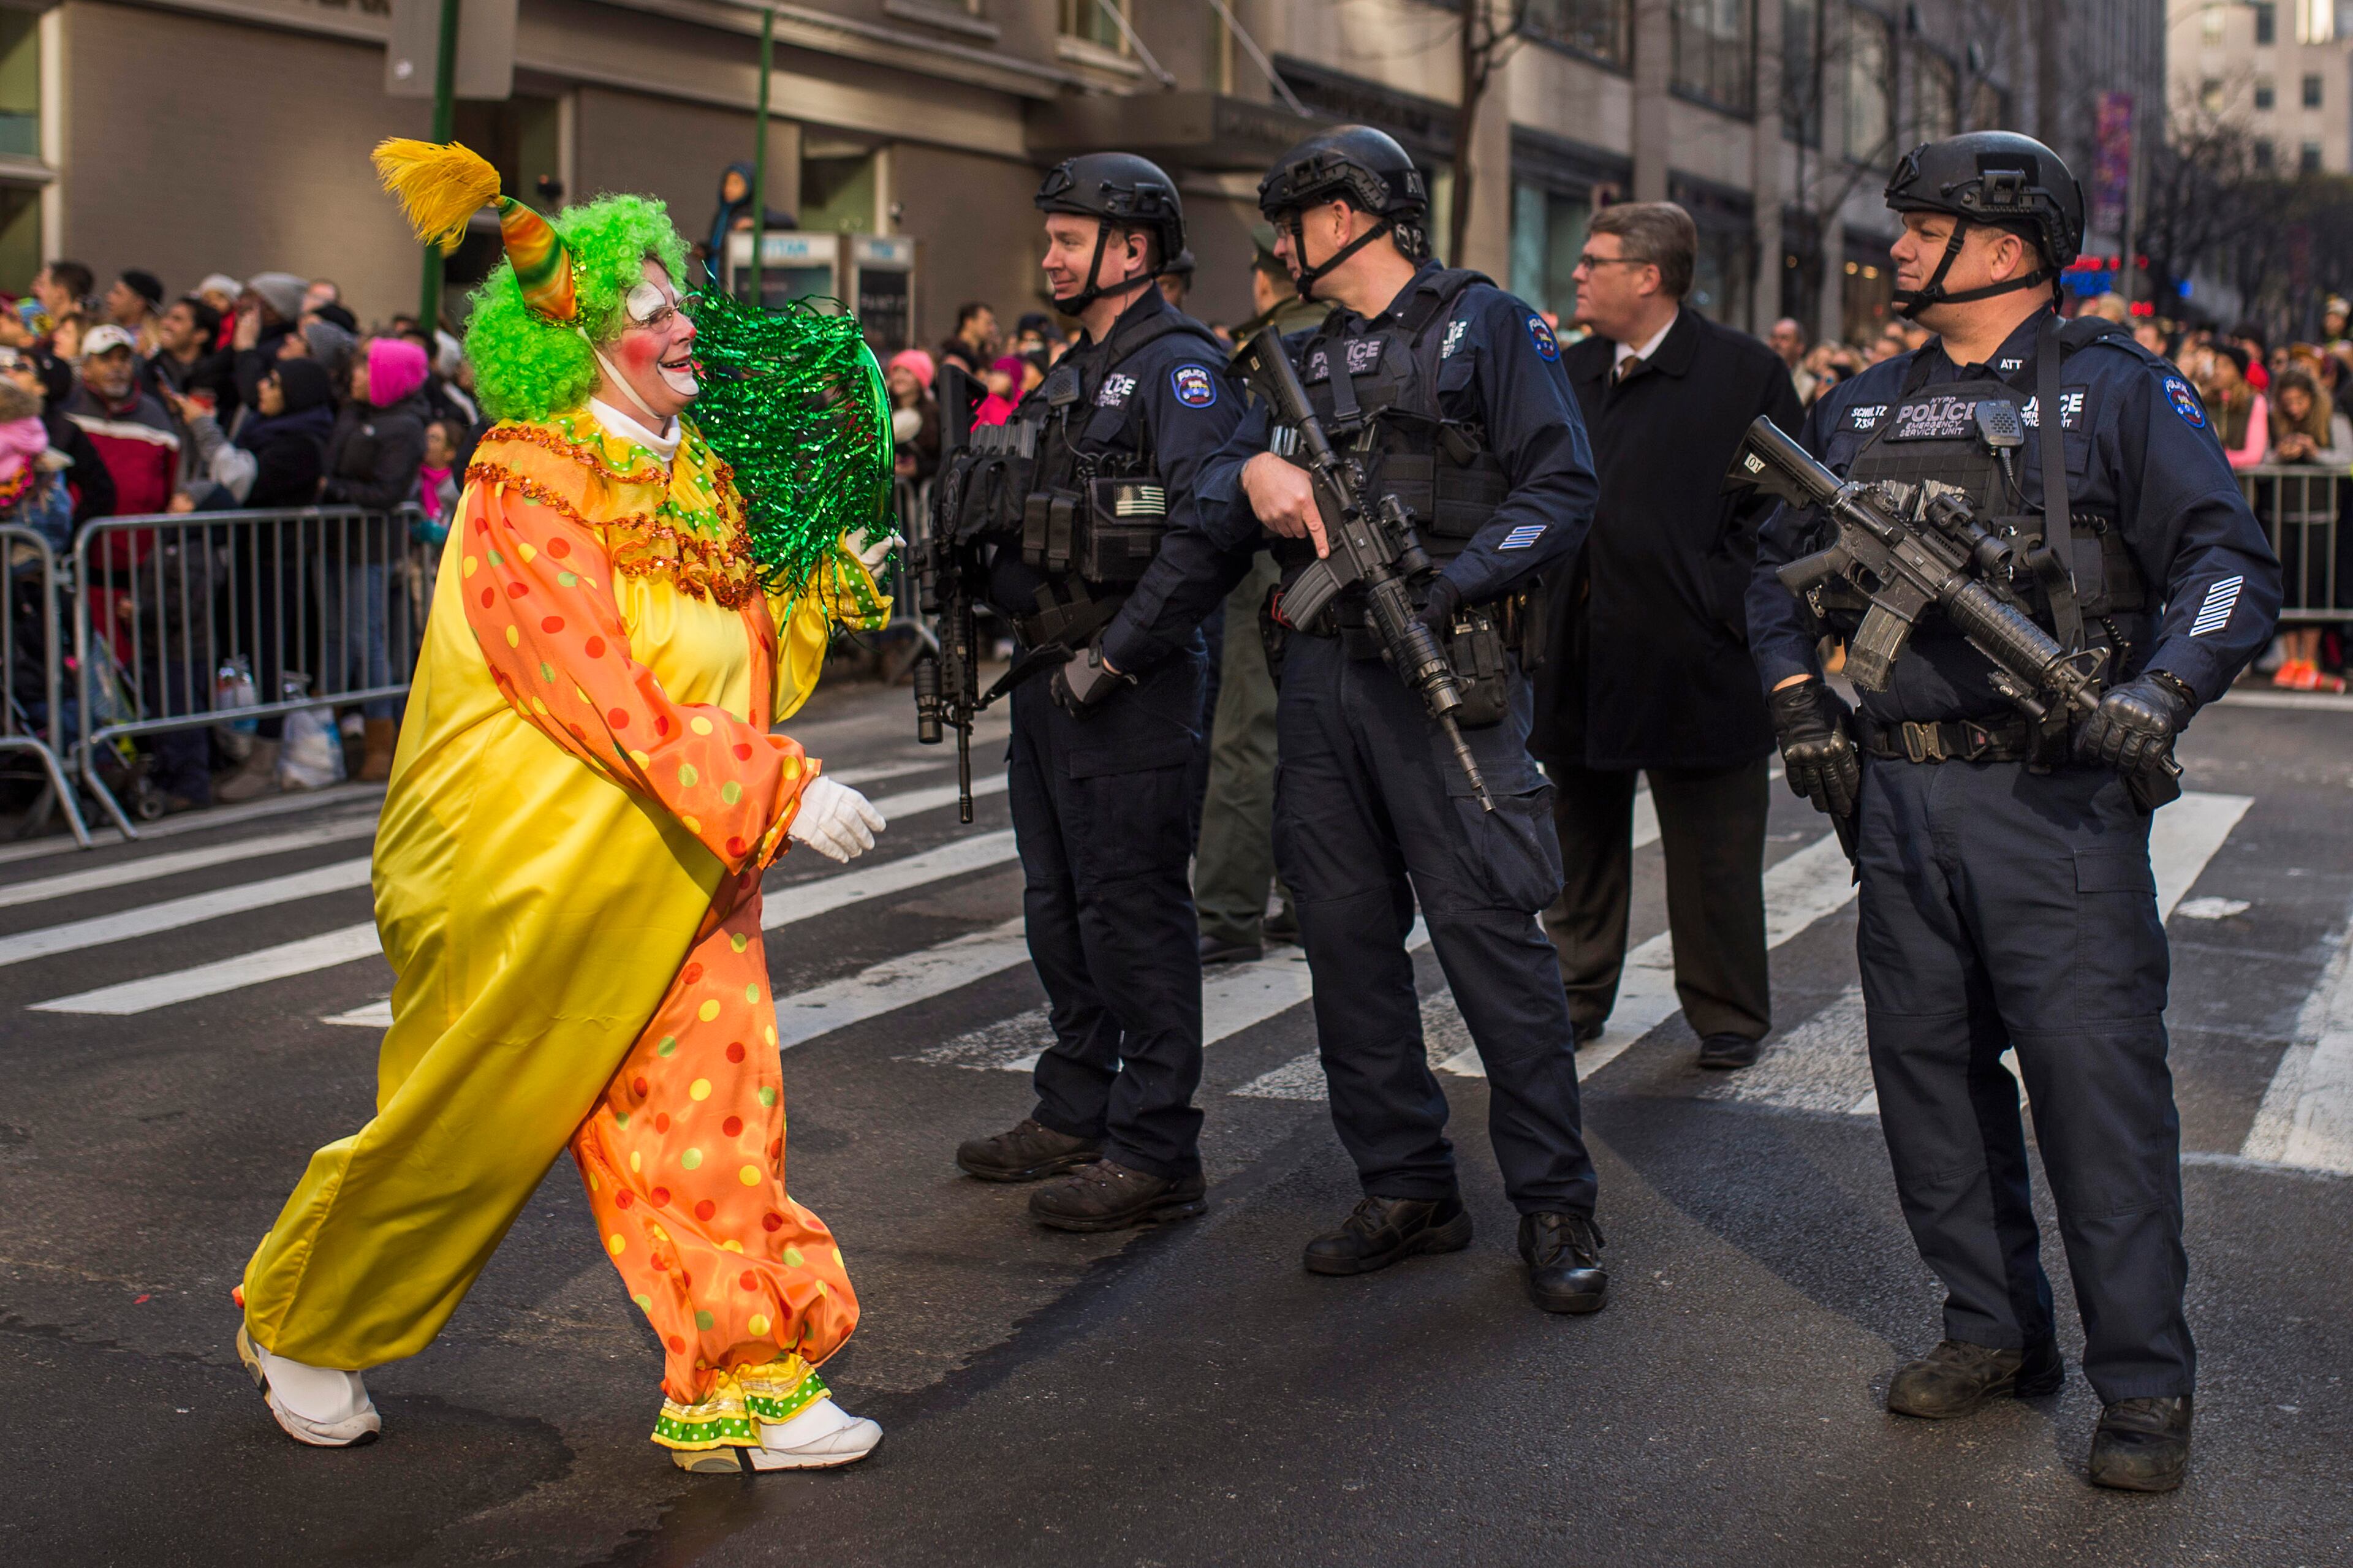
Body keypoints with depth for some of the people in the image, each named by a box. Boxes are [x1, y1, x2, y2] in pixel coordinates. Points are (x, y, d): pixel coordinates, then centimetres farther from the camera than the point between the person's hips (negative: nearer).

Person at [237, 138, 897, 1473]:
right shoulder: (528, 488, -17)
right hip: (536, 871, -6)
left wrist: (829, 582, 1)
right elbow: (608, 697, -25)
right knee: (464, 1126, 8)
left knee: (713, 1116, 1)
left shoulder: (699, 475, 8)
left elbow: (747, 666, 15)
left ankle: (741, 1389, 9)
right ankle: (301, 1327, 32)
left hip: (683, 875, 7)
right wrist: (785, 788, -27)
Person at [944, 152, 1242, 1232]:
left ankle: (1154, 1154, 0)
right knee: (1060, 907, 17)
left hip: (1131, 685, -10)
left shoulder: (1177, 367, -11)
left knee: (1134, 911, -7)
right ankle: (1076, 1113, 29)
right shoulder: (1073, 375, 19)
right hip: (1050, 676, 10)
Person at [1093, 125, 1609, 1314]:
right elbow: (1213, 530, 17)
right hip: (1322, 679, 7)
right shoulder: (1306, 362, 20)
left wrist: (1439, 586, -18)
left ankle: (1556, 1208, 3)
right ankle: (1407, 1190, 17)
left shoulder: (1486, 327, 1)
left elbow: (1562, 490, -8)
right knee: (1347, 940, 7)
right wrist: (1121, 650, 6)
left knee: (1491, 936, -7)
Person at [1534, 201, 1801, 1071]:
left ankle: (1728, 1017, 18)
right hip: (1581, 662, 5)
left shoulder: (1747, 372, -5)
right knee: (1580, 843, 15)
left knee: (1712, 859, 5)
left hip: (1694, 663, -5)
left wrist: (1716, 600, -12)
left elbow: (1778, 506, -6)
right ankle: (1576, 997, 29)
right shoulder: (1566, 374, 12)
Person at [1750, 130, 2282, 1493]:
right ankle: (1997, 1335, 24)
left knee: (2098, 1077, -7)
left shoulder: (2118, 391, -1)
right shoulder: (1861, 411, 15)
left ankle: (2146, 1386, 4)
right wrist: (1801, 704, 11)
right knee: (1930, 1069, 10)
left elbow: (2231, 563, -5)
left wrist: (2165, 687, -21)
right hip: (1898, 795, 6)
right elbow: (1781, 567, 24)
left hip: (2056, 795, -6)